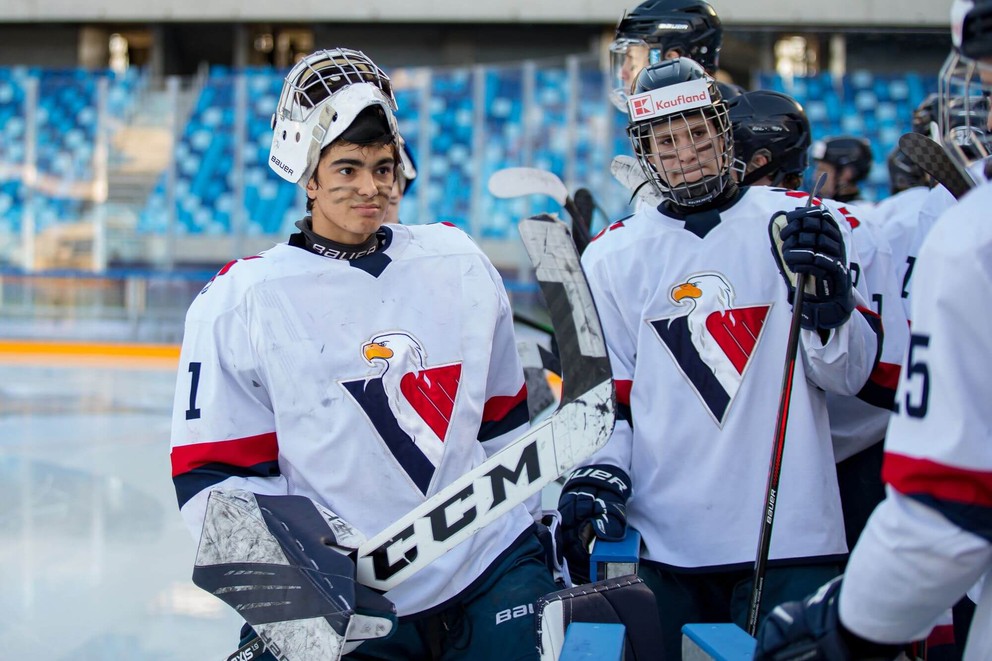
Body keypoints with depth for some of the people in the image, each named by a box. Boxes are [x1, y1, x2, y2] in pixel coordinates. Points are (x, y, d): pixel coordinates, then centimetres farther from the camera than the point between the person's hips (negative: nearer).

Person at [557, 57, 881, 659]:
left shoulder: (797, 225, 4)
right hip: (661, 545, 1)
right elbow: (604, 398, 10)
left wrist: (826, 291, -15)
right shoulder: (611, 257, 8)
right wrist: (596, 478, -7)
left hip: (790, 539, -1)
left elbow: (850, 376, 2)